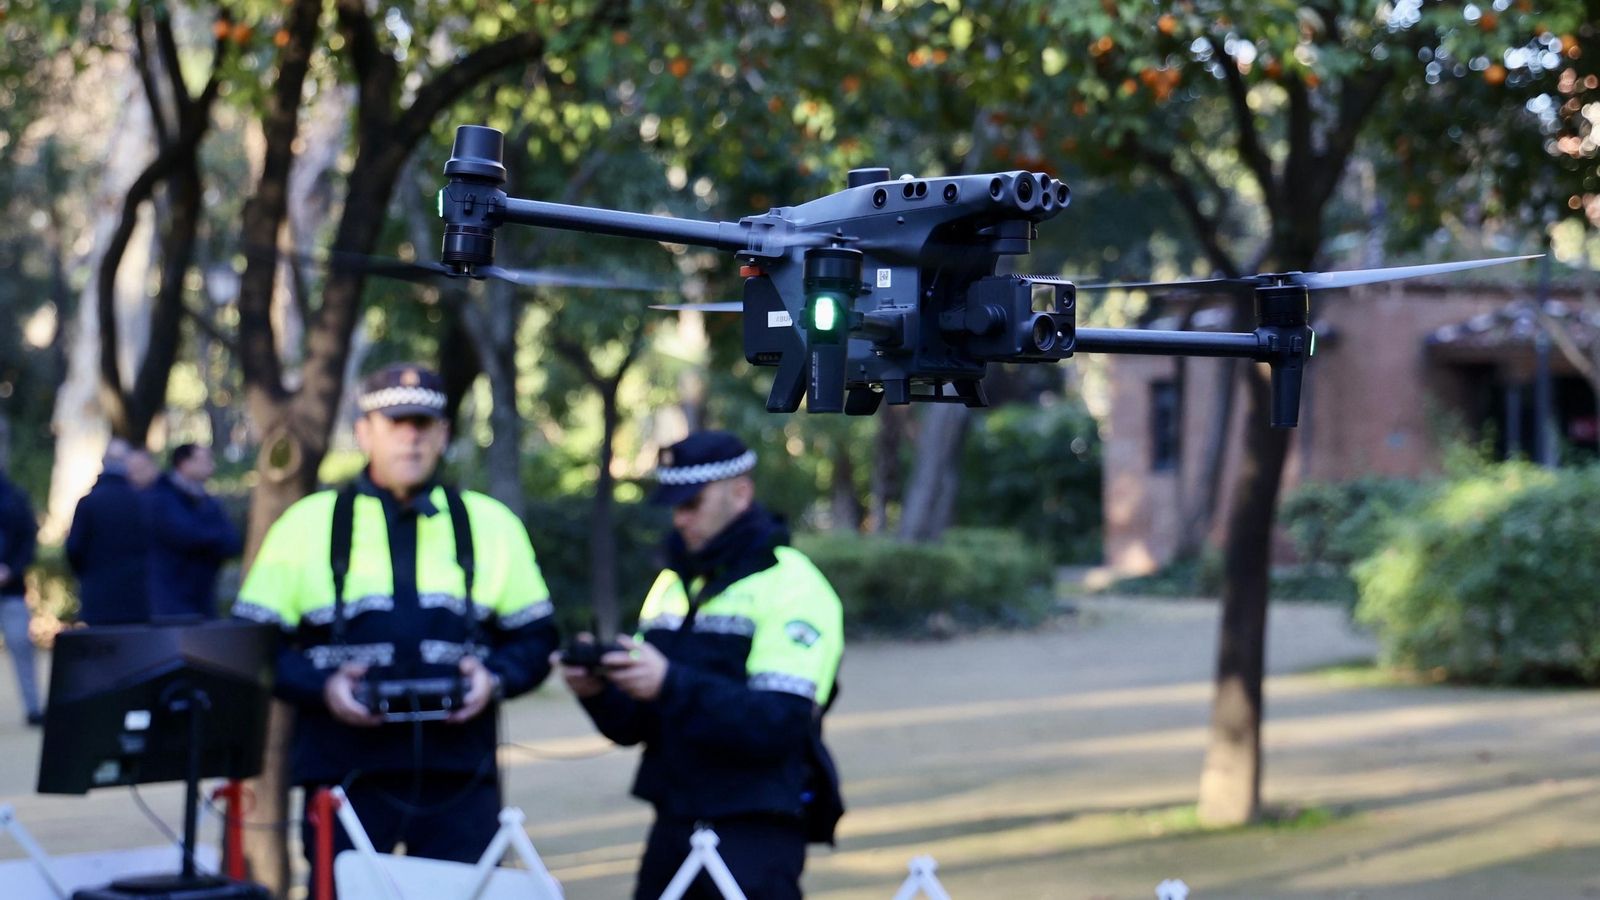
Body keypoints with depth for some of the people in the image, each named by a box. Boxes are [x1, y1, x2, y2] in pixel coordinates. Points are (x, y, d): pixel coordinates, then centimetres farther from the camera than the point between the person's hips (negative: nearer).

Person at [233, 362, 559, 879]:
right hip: (345, 775, -1)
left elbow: (534, 639, 14)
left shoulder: (492, 525, 11)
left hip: (460, 781, 1)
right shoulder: (307, 524, 6)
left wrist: (496, 678, -7)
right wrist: (321, 685, -13)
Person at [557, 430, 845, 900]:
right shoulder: (671, 583, 15)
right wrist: (598, 690, -8)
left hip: (754, 830, -7)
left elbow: (779, 723, -21)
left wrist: (672, 685, -29)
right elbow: (633, 726, 14)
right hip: (673, 826, 7)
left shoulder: (790, 584, -8)